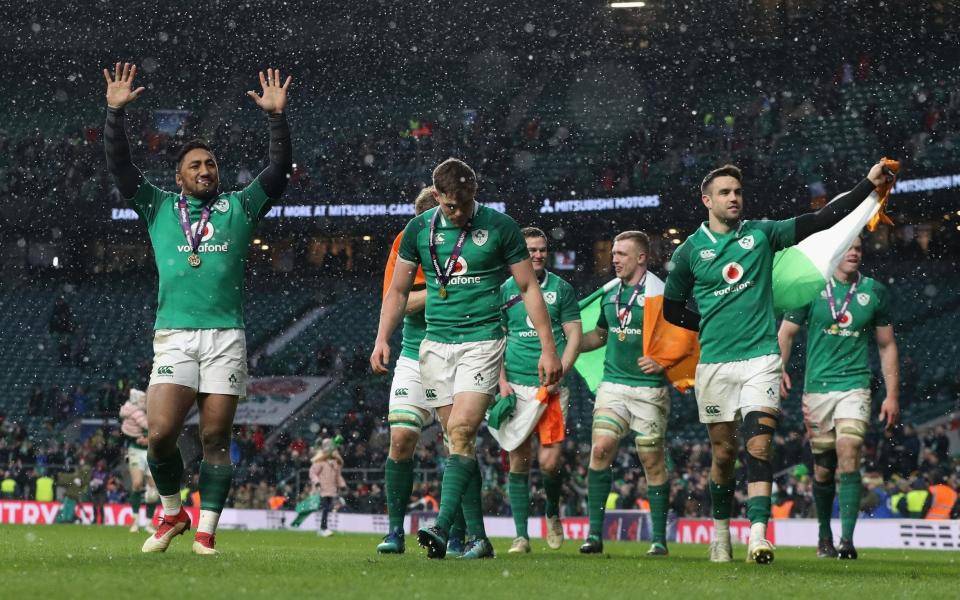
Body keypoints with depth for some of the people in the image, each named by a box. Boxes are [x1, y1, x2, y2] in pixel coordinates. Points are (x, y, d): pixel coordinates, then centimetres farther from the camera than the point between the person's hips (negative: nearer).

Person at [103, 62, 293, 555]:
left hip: (226, 337, 0)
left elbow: (279, 168, 10)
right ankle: (172, 515, 10)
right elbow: (119, 166, 9)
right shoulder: (158, 206, 16)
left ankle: (206, 531, 4)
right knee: (160, 433, -11)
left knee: (216, 437, -2)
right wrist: (115, 112, 0)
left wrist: (276, 116, 0)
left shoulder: (239, 208, 16)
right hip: (174, 336, 0)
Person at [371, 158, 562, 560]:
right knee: (460, 441, 4)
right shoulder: (419, 229, 5)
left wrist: (548, 347, 0)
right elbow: (398, 290, 13)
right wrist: (382, 338, 1)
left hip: (482, 342, -4)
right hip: (436, 344, 4)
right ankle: (477, 538, 9)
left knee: (461, 432, -18)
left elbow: (528, 288, 3)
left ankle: (442, 529, -26)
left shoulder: (500, 227, -3)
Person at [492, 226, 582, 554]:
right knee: (519, 461, -1)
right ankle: (521, 535, 4)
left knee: (549, 461, -9)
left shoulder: (561, 289, 6)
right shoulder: (505, 291, 9)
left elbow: (575, 336, 5)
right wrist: (502, 381, -2)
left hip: (551, 386, -1)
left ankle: (553, 512, 21)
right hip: (516, 386, 1)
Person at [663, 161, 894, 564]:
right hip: (715, 362, 1)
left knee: (758, 447, -14)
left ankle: (758, 536, -22)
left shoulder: (762, 233, 7)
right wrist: (711, 325, 9)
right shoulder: (690, 251, 6)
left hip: (761, 358, -1)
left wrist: (870, 184, -4)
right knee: (724, 452, 6)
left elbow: (822, 220, 2)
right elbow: (672, 310, 16)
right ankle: (720, 533, 23)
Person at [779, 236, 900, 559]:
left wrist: (892, 395, 7)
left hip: (855, 385, 0)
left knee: (848, 456, -18)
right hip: (817, 387, 1)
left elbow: (887, 345, 12)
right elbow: (786, 332, 7)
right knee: (823, 467, 4)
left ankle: (847, 539, -21)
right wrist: (779, 370, -11)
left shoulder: (875, 292, 6)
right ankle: (824, 537, 22)